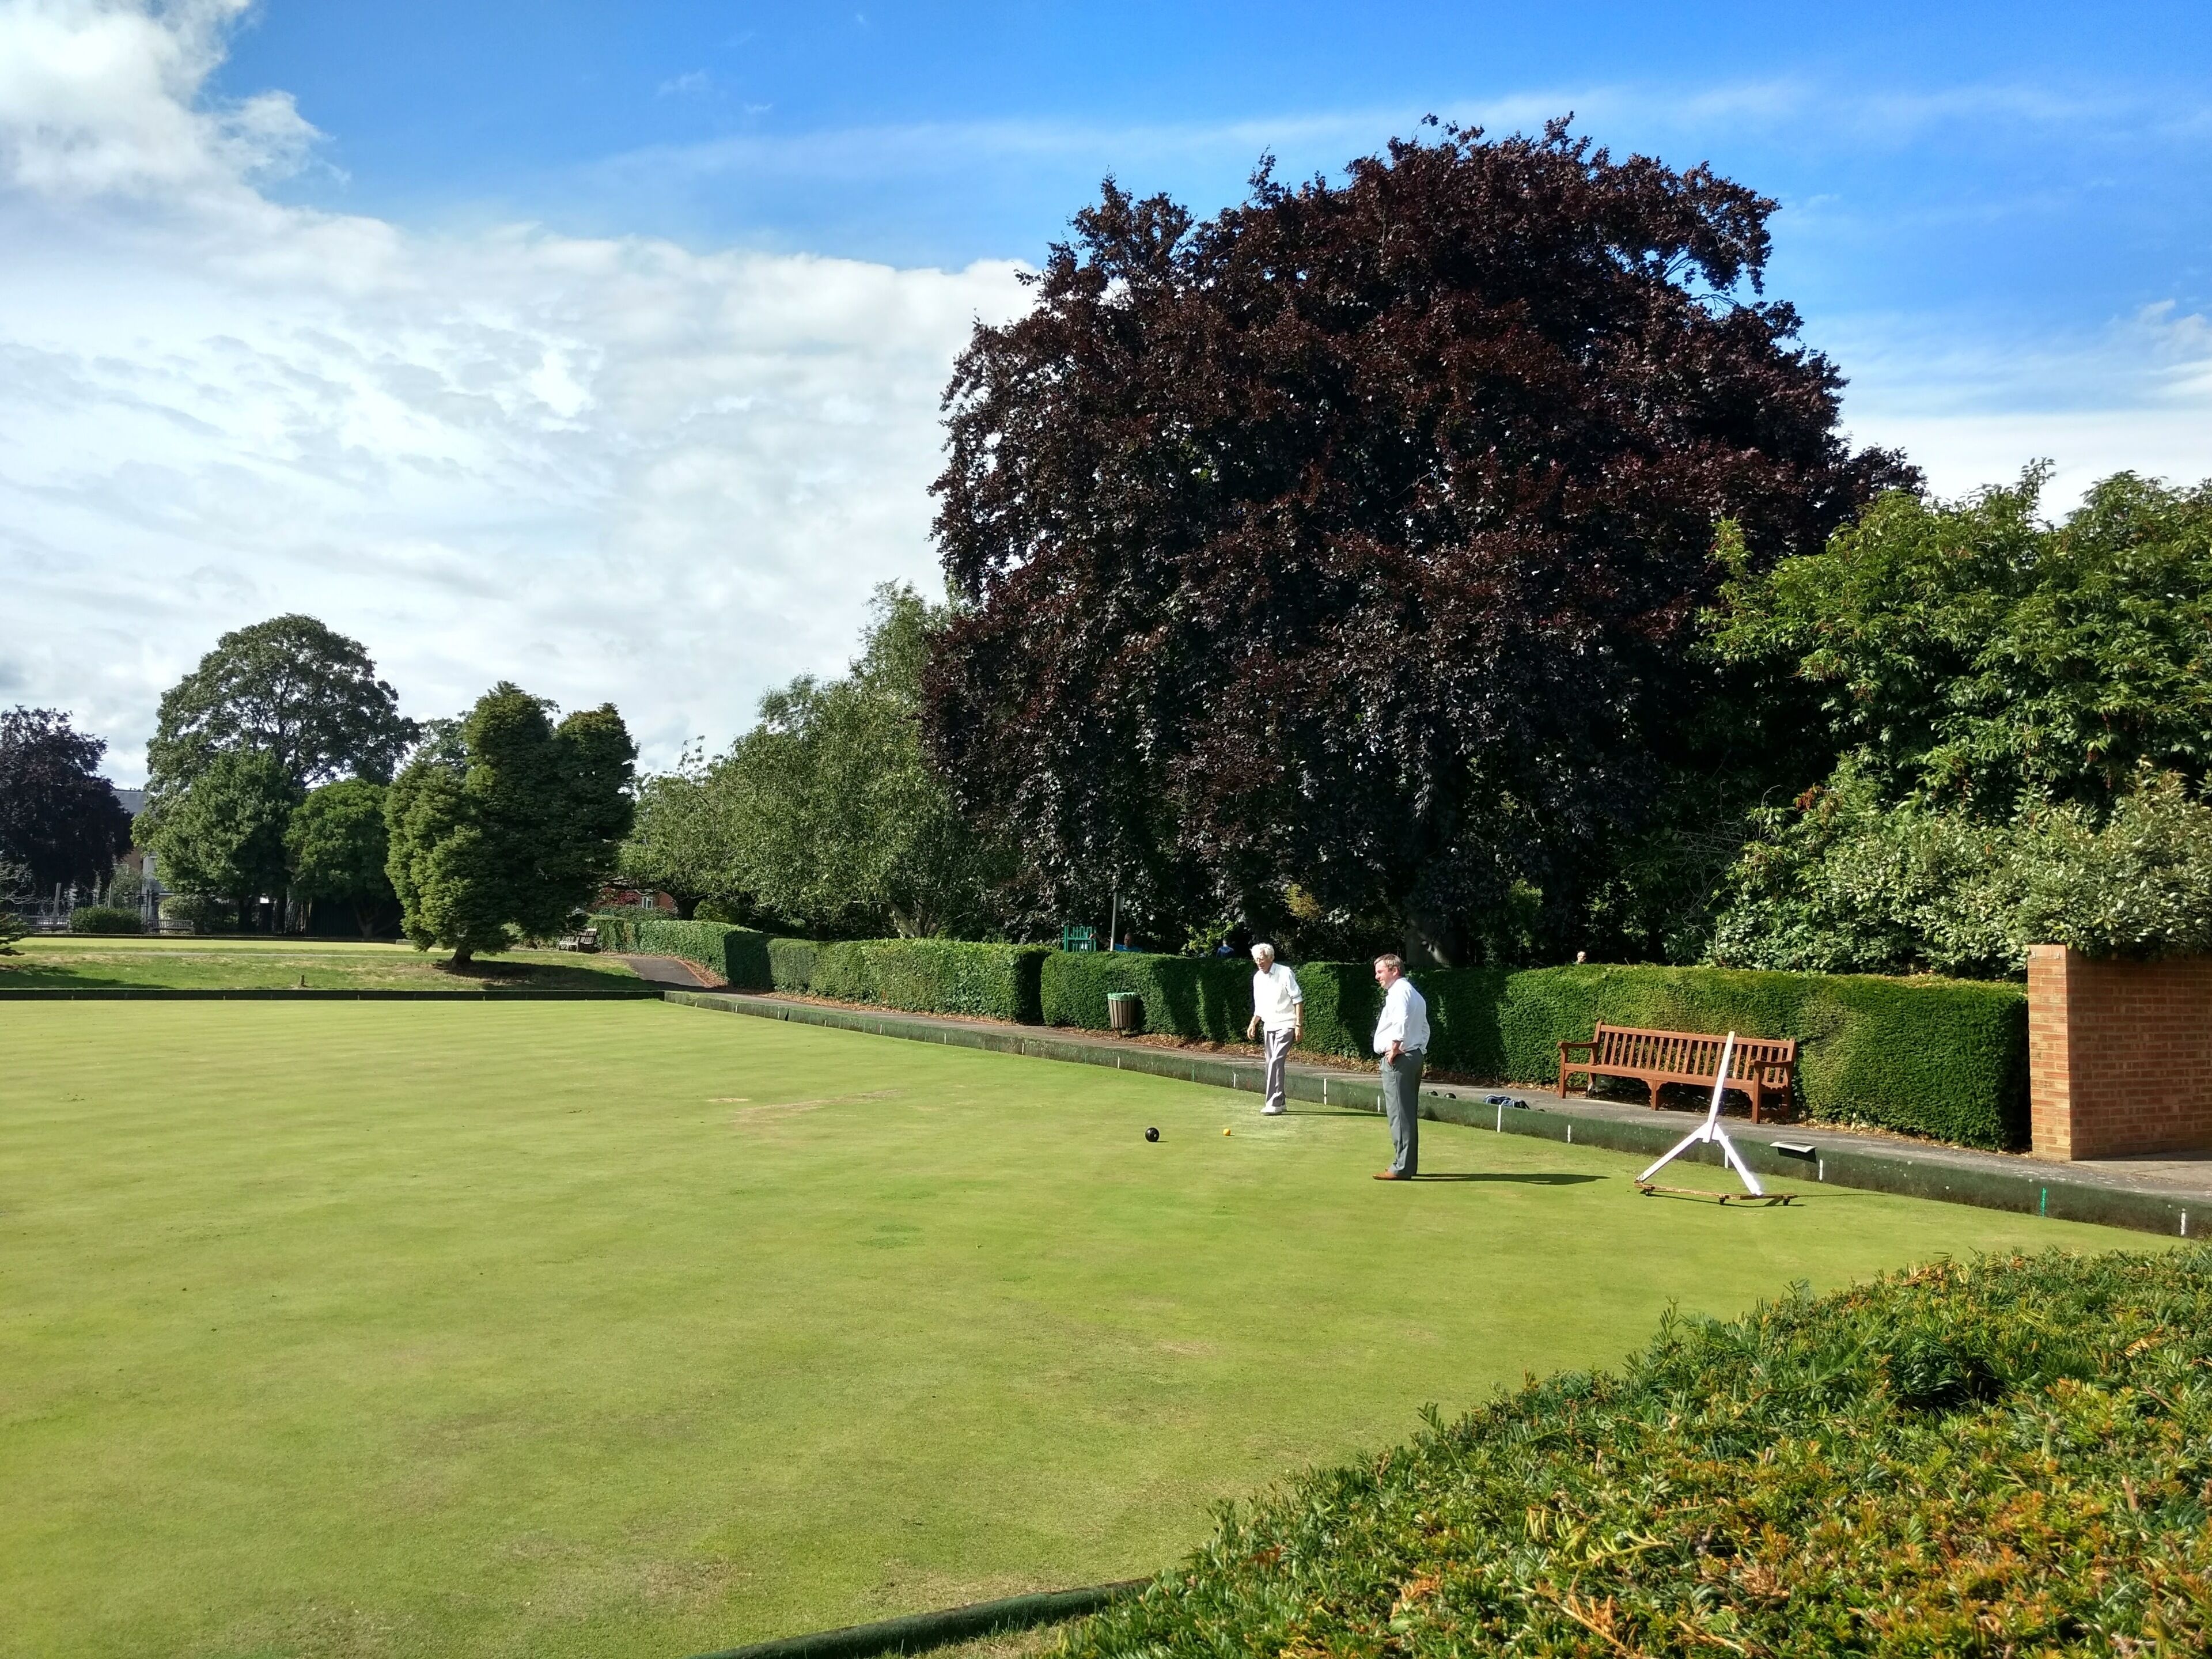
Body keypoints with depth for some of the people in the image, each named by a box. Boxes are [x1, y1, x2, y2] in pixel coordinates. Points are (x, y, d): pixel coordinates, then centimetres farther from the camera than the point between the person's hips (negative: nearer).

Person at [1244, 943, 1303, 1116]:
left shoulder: (1285, 973, -12)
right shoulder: (1258, 977, 8)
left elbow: (1298, 1000, -11)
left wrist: (1299, 1025, -15)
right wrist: (1253, 1023, 11)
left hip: (1286, 1025, -7)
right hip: (1269, 1025, 7)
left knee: (1276, 1062, -16)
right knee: (1271, 1064, 9)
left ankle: (1275, 1104, -16)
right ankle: (1279, 1100, 20)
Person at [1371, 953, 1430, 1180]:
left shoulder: (1399, 992, -12)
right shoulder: (1415, 995, 20)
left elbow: (1401, 1021, -28)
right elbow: (1424, 1028, 23)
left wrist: (1395, 1048, -23)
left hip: (1398, 1059, -10)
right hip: (1415, 1056, 10)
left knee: (1399, 1114, -8)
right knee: (1409, 1115, 13)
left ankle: (1401, 1168, -8)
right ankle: (1409, 1164, 18)